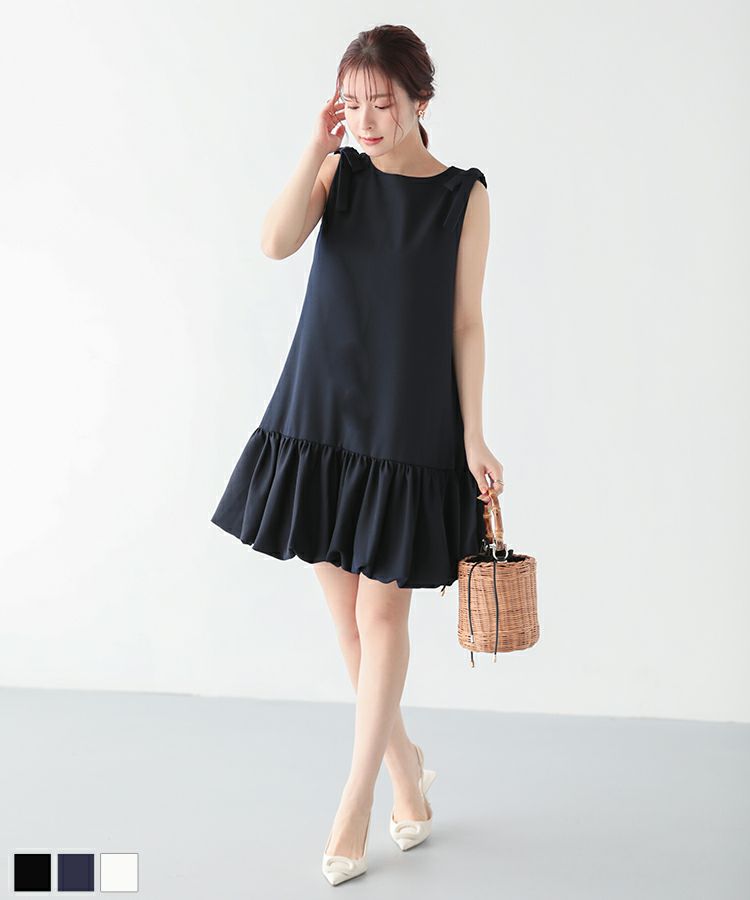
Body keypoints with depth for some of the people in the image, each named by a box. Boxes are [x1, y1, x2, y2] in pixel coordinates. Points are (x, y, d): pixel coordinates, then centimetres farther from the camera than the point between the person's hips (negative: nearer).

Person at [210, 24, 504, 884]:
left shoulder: (464, 195, -2)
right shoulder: (339, 171, 5)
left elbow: (466, 323, -2)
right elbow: (276, 241, -12)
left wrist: (472, 437, -6)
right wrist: (318, 145, -14)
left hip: (409, 429, -3)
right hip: (320, 417, 3)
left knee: (381, 614, 2)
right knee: (343, 611, 9)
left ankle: (354, 804, 15)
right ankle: (404, 760, 30)